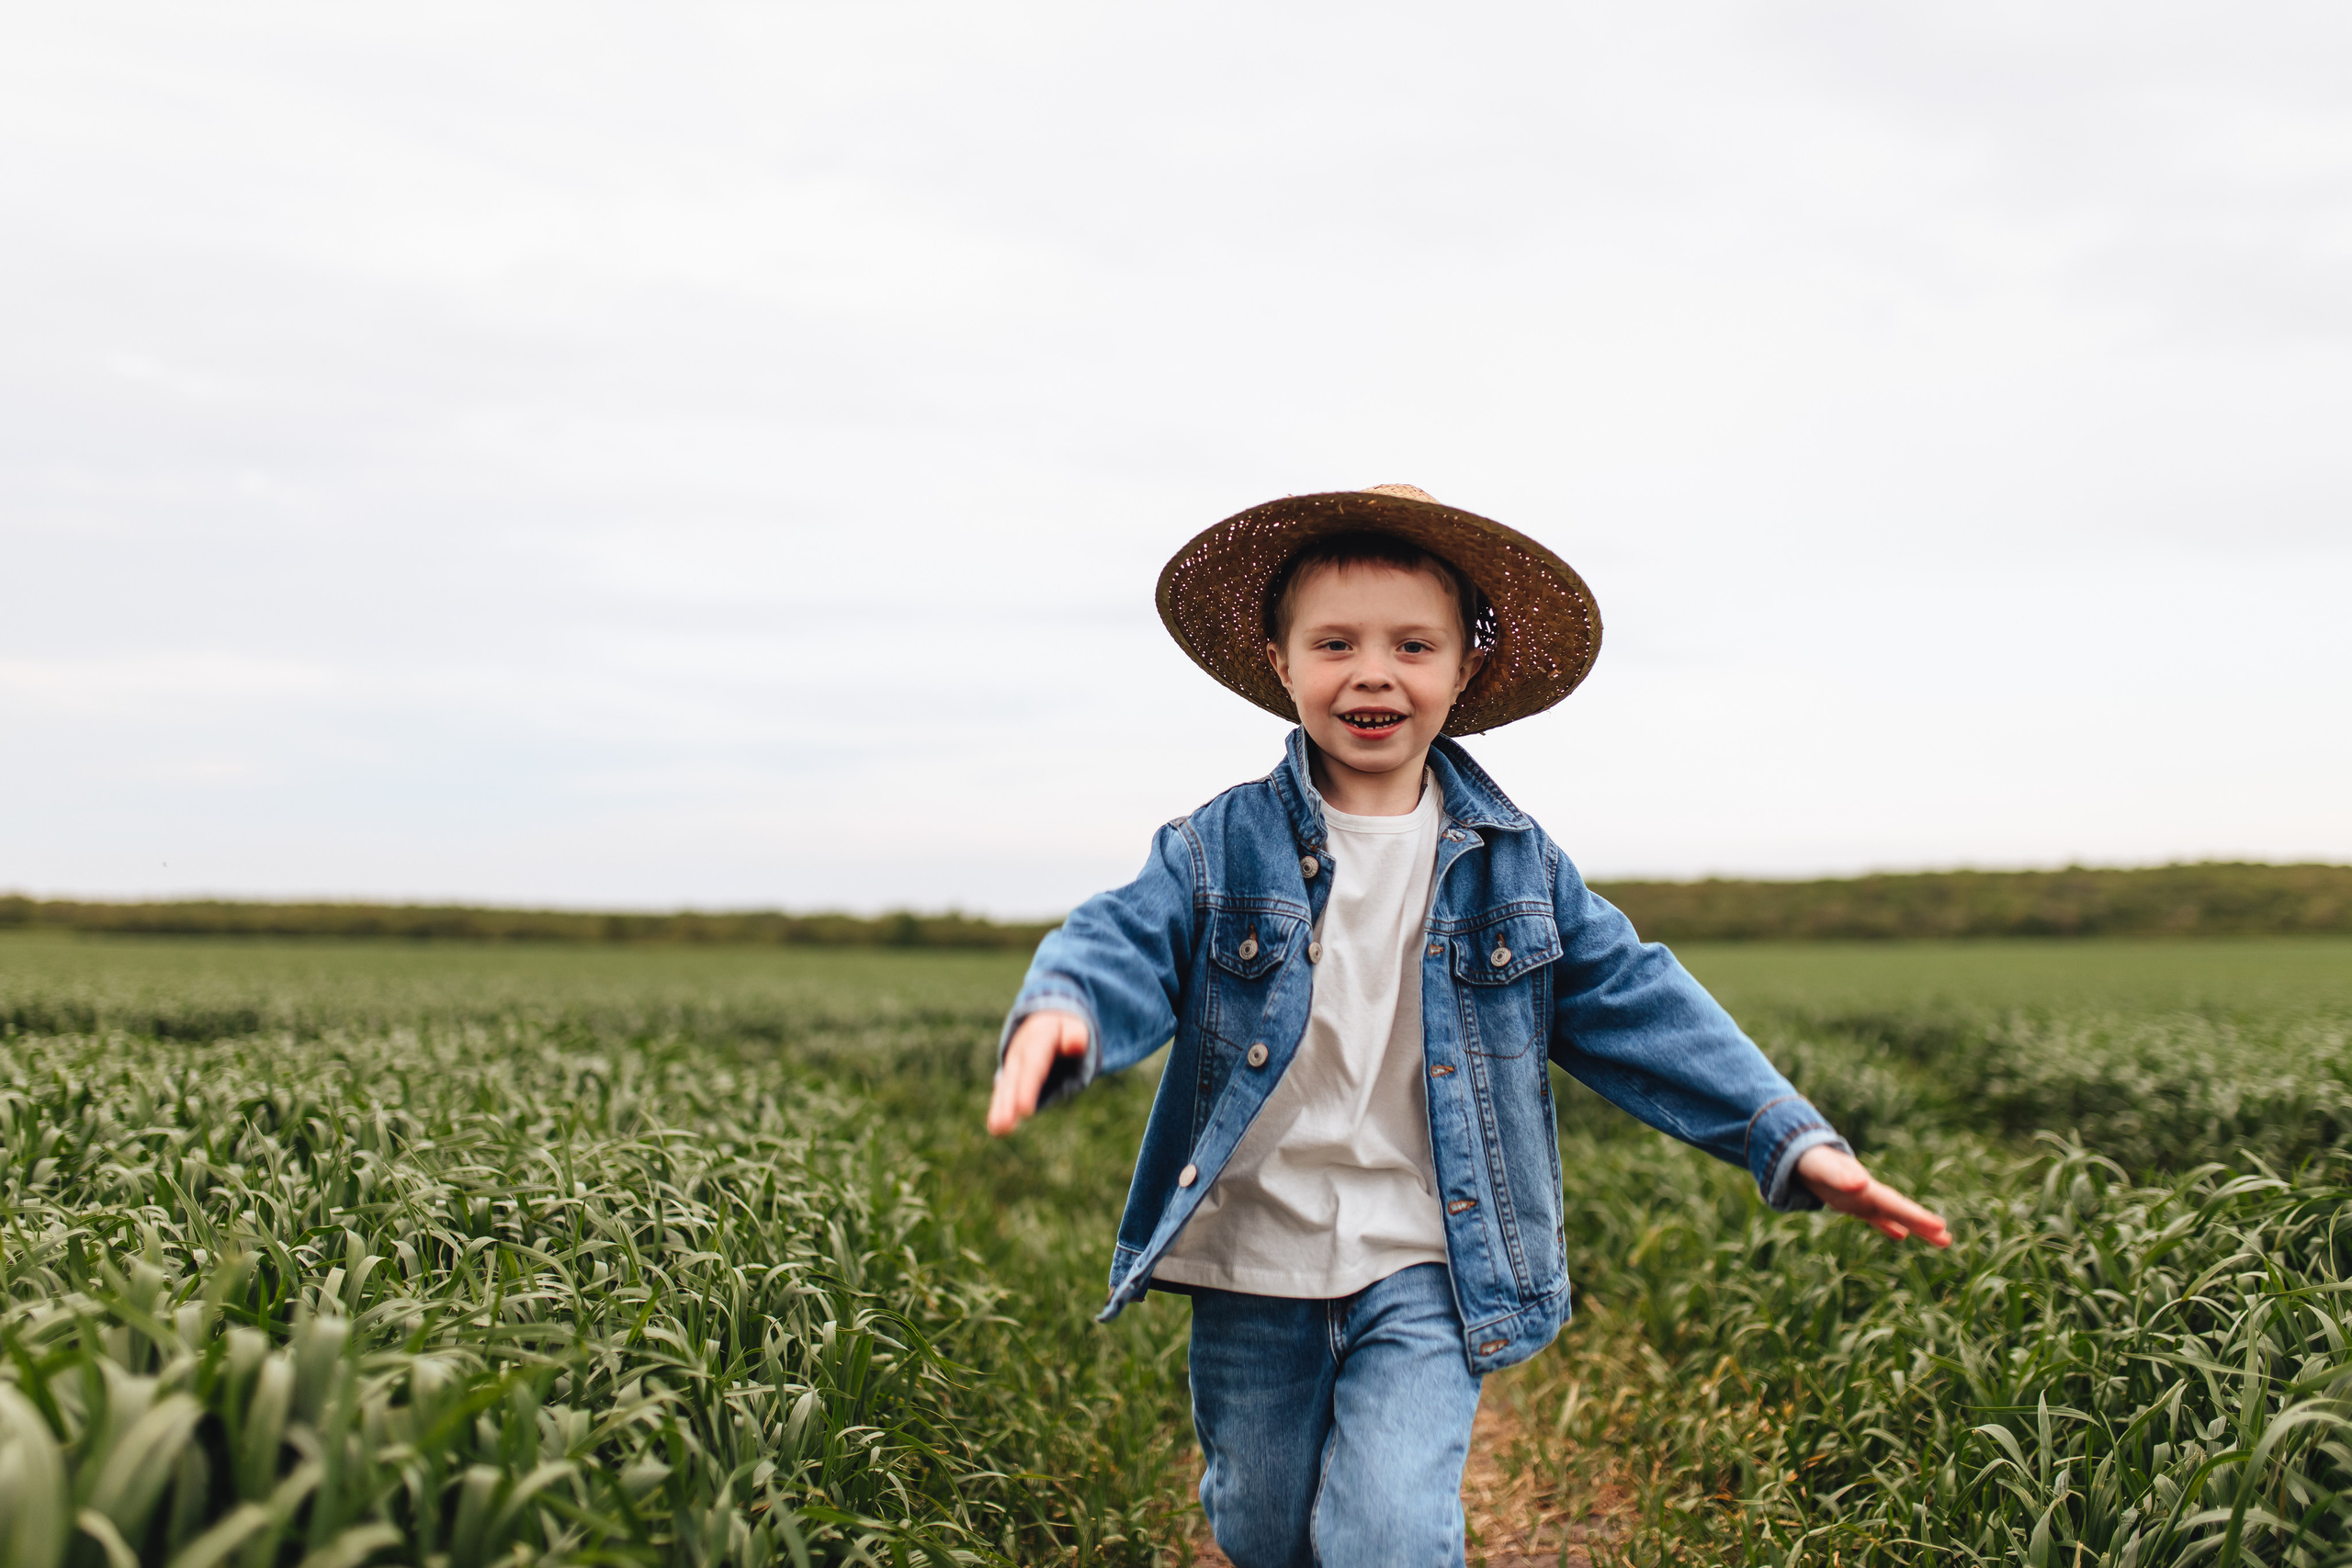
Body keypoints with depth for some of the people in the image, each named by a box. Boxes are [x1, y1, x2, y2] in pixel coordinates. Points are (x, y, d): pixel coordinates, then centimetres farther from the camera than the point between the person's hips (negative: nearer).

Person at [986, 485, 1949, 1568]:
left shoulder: (1513, 866, 0)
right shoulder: (1220, 849, -4)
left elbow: (1640, 1009, 1)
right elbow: (1127, 943, -16)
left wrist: (1791, 1138, -7)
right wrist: (1059, 1014, -41)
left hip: (1426, 1272, 0)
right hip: (1255, 1266, 1)